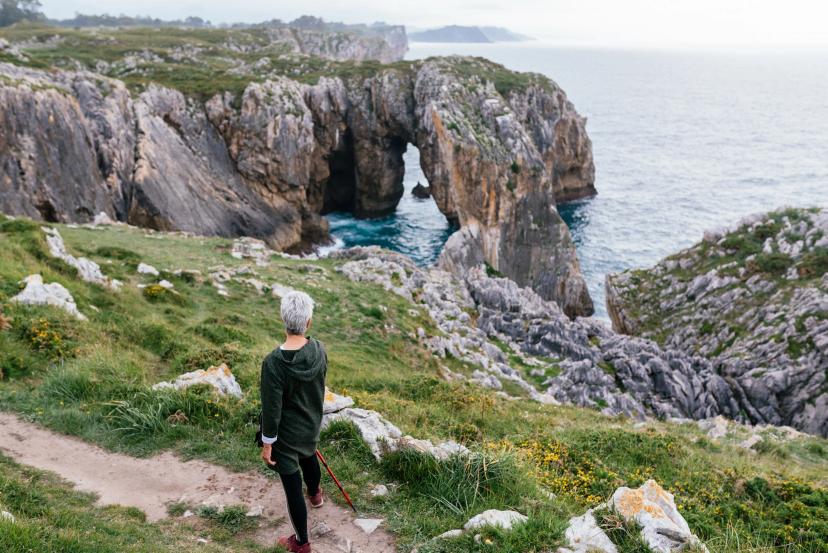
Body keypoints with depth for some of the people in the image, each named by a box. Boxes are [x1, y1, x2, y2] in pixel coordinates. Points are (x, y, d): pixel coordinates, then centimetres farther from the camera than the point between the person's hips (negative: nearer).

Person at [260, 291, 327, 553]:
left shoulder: (273, 363, -32)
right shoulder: (319, 350, -17)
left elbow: (271, 409, -23)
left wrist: (267, 445, -9)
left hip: (286, 434, -5)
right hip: (312, 425, 6)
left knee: (293, 487, 12)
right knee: (309, 459, 35)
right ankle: (315, 494, 65)